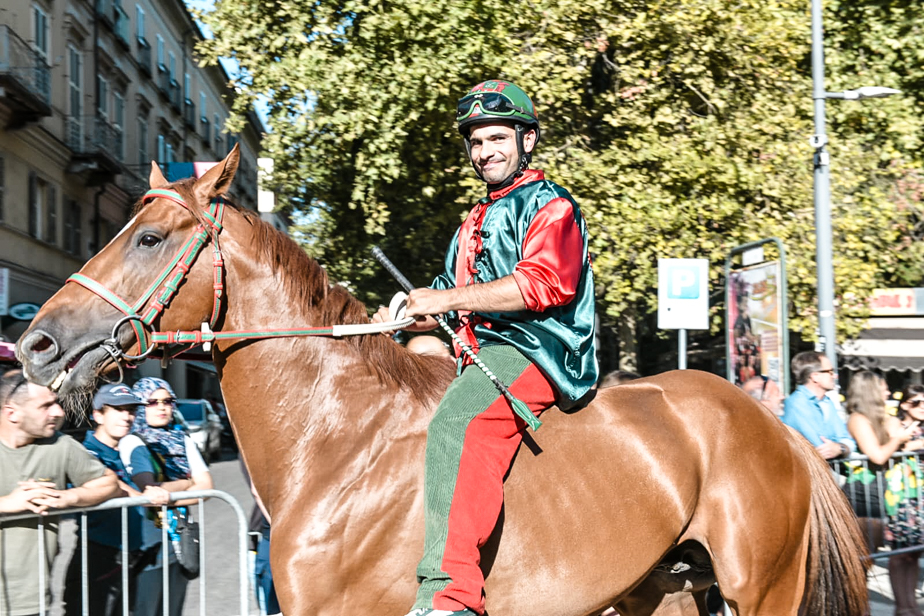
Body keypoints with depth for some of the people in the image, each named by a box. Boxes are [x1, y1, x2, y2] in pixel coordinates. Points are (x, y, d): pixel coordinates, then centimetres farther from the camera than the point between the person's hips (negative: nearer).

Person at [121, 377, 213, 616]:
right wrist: (187, 483, -4)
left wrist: (169, 497, -11)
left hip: (180, 540, 6)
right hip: (149, 542, -6)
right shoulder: (132, 442, -6)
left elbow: (206, 485, 3)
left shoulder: (182, 440, 12)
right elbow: (149, 489, -19)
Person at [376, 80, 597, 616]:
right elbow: (454, 301, 36)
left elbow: (545, 283, -16)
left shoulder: (549, 206, 2)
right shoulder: (476, 221, 29)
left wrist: (445, 299, -17)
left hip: (532, 349, -10)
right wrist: (405, 317, 14)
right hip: (481, 355, 11)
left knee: (455, 424, -35)